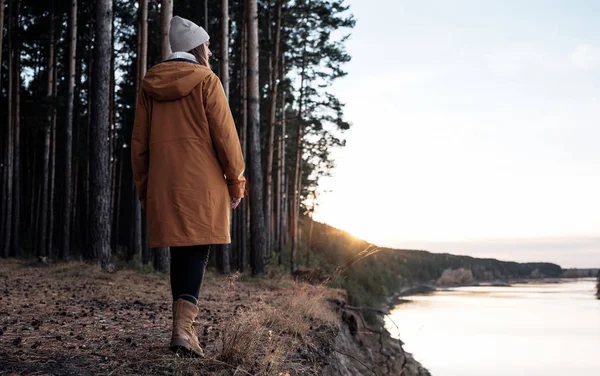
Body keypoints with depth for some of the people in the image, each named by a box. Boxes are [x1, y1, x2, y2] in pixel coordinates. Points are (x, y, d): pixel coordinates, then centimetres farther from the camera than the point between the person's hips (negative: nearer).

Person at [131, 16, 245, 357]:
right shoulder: (206, 81, -3)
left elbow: (139, 142, 12)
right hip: (201, 184, -5)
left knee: (179, 250, 13)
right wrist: (236, 182, 0)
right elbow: (225, 136, -7)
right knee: (197, 252, -5)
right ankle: (183, 328, -17)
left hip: (163, 185, 5)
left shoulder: (150, 85, 12)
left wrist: (143, 187, 18)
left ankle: (185, 325, 16)